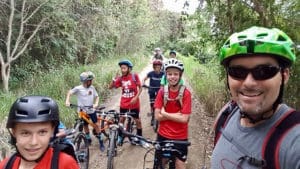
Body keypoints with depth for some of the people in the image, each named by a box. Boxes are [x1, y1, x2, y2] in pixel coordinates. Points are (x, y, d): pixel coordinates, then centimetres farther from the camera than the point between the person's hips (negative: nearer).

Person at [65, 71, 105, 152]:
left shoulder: (92, 88, -4)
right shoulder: (78, 88, -14)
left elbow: (97, 96, 2)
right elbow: (70, 92, -8)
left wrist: (96, 103, -15)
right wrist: (67, 101, -23)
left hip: (91, 110, 1)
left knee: (96, 125, 0)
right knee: (85, 126, 13)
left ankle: (101, 142, 10)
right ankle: (88, 140, 35)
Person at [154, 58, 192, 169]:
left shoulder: (186, 93, -14)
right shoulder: (162, 91, -6)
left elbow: (184, 119, -18)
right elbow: (157, 116, -10)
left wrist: (165, 114, -14)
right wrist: (176, 115, -19)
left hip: (180, 137, -2)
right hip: (163, 135, 3)